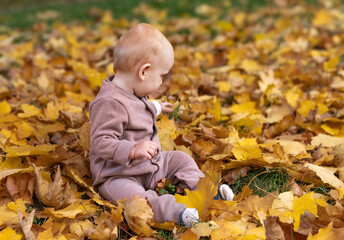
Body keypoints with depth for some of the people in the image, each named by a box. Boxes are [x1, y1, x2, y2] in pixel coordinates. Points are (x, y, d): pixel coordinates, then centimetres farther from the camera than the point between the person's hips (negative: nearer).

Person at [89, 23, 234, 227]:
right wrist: (133, 150, -41)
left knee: (180, 159, 8)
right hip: (117, 175, -10)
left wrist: (155, 108, 48)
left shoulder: (133, 94, 7)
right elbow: (101, 143, -31)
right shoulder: (109, 103, -27)